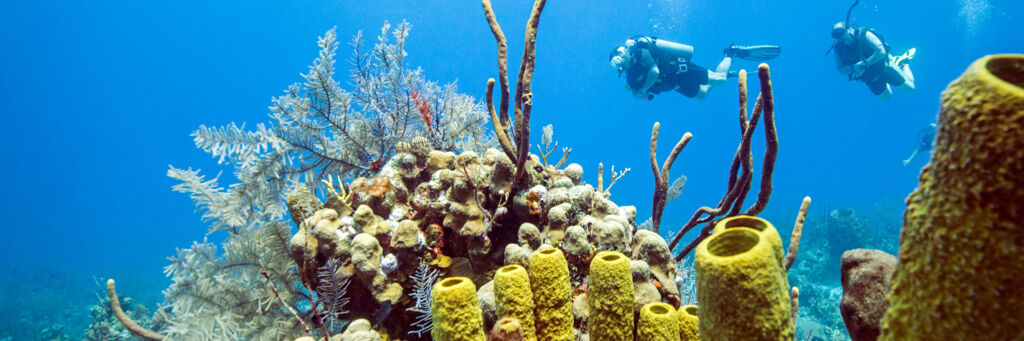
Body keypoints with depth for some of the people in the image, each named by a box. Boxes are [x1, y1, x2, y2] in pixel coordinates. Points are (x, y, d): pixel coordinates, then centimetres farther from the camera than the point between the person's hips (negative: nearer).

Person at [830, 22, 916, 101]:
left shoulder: (864, 35, -24)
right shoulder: (839, 49, -15)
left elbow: (881, 52, -29)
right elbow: (840, 70, -11)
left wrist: (864, 64, -36)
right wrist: (853, 68, -31)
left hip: (883, 68, -3)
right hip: (869, 78, 4)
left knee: (909, 88, 6)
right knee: (887, 98, 22)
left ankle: (904, 63, 31)